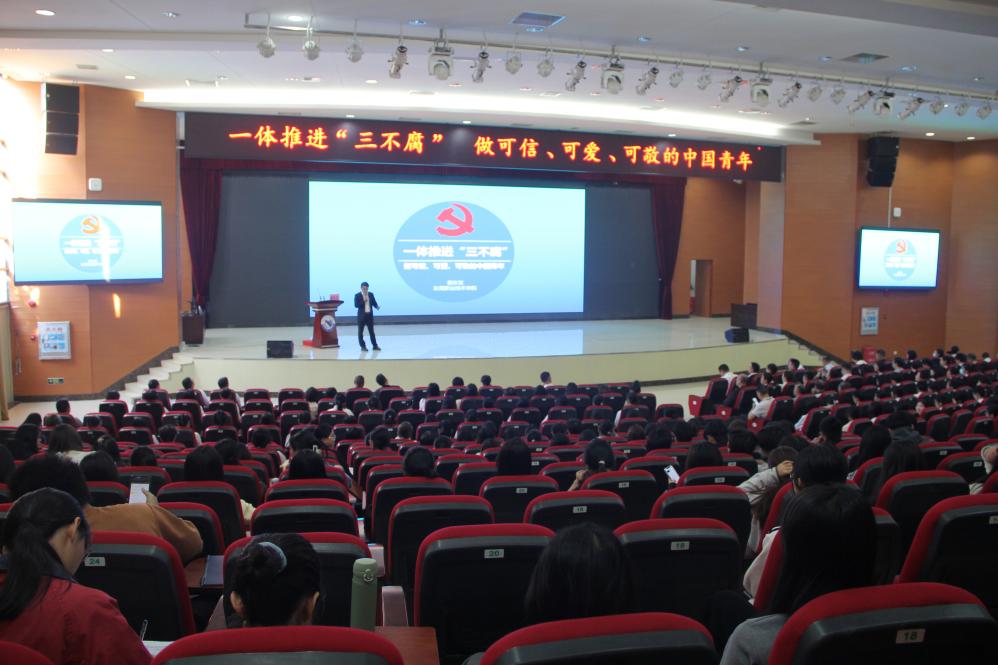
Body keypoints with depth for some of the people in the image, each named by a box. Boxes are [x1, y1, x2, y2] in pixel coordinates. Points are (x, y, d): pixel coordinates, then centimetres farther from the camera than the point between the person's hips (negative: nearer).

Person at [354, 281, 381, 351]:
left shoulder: (371, 294, 7)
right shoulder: (357, 295, -5)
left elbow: (374, 303, 5)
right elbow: (356, 305, -13)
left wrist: (377, 306, -16)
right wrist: (363, 301, -22)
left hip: (370, 315, 3)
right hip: (361, 315, -3)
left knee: (371, 331, 9)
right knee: (360, 331, 2)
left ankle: (375, 346, 14)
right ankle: (363, 346, 9)